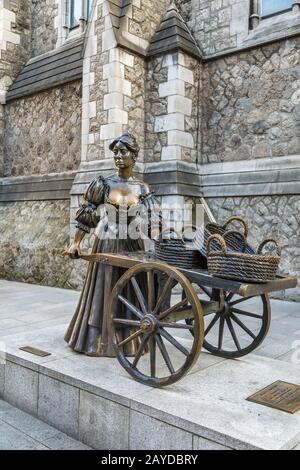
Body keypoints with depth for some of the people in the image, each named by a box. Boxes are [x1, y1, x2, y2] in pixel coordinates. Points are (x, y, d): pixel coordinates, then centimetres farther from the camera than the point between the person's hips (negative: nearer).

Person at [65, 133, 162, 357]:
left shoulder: (143, 188, 3)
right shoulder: (103, 184, -1)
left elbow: (154, 221, 4)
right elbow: (86, 214, 2)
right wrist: (76, 243, -1)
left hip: (133, 247, 2)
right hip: (107, 245, -1)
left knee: (131, 293, 8)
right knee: (105, 292, 4)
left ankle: (129, 340, 23)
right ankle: (100, 340, 18)